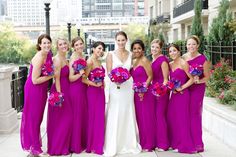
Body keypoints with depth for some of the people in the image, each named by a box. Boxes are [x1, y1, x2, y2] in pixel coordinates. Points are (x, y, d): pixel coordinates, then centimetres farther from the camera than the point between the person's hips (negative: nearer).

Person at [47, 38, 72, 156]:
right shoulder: (57, 59, -15)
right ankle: (58, 148, 9)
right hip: (59, 90, -9)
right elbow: (57, 79, -18)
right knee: (62, 119, -2)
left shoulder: (64, 59, 14)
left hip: (65, 90, 9)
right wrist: (59, 95, -21)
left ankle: (63, 145, 25)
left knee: (66, 118, 14)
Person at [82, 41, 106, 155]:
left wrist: (102, 84, 6)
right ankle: (93, 146, 11)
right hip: (93, 92, -8)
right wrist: (95, 84, -20)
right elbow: (84, 79, -16)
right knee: (94, 117, 0)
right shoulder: (90, 61, -12)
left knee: (100, 117, 10)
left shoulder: (99, 62, 13)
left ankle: (98, 144, 20)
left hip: (100, 92, 8)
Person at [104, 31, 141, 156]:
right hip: (115, 87, -3)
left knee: (128, 115, 8)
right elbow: (109, 72, -4)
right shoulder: (111, 55, 1)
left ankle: (129, 143, 20)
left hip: (128, 87, 3)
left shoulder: (130, 55, 9)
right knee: (115, 116, -3)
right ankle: (113, 146, 5)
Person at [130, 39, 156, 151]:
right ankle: (142, 142, 21)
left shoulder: (144, 60, -8)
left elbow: (150, 76, -11)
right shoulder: (133, 61, 13)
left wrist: (143, 90, -19)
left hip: (145, 93, -7)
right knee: (139, 118, 11)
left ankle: (149, 144, 8)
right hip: (136, 93, 7)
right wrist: (134, 88, 3)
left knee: (147, 117, -1)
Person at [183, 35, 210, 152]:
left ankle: (198, 143, 6)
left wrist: (198, 81, -18)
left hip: (197, 89, -4)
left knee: (194, 114, -4)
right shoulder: (183, 58, 6)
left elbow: (207, 77, -1)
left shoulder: (203, 59, -7)